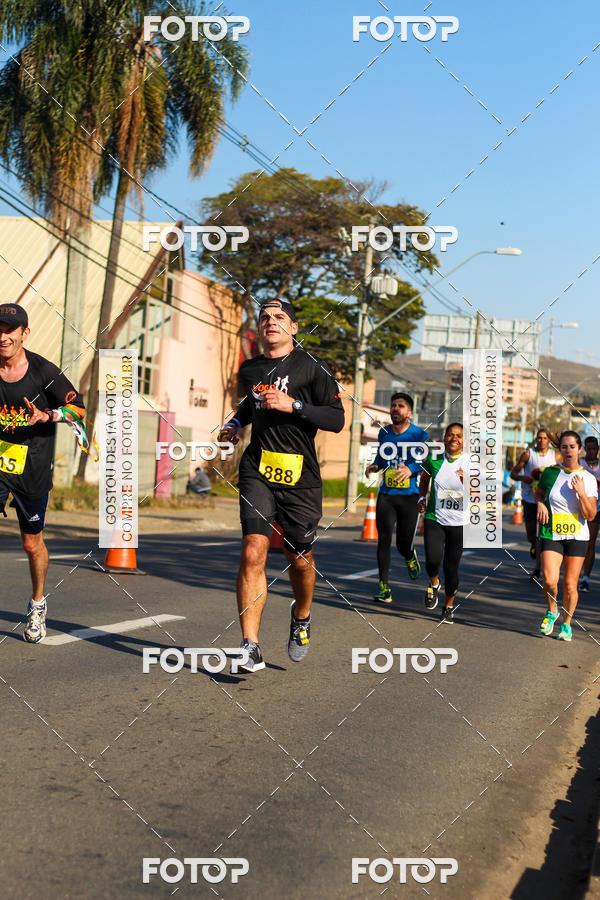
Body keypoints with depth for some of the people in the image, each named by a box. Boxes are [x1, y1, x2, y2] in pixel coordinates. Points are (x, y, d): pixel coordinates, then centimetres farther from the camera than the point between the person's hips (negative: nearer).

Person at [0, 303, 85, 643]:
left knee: (32, 543, 10)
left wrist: (47, 415, -20)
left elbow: (78, 408, -3)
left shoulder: (44, 371, -9)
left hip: (32, 469, -1)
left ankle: (38, 604, 32)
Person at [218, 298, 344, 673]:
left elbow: (336, 419, -6)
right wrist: (235, 423, 16)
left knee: (300, 559, 7)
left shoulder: (311, 367, -1)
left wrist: (293, 405, -17)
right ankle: (251, 648, -12)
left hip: (300, 475, -2)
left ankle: (301, 619, 38)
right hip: (257, 469, 2)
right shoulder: (249, 369, 14)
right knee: (253, 551, -14)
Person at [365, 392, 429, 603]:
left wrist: (411, 469, -22)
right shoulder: (384, 433, 9)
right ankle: (384, 587, -3)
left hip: (409, 496, -2)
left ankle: (410, 557, 39)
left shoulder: (419, 435, -3)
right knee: (384, 540, -8)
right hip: (386, 494, 2)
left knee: (404, 545, 1)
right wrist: (374, 466, 2)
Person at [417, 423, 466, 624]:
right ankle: (433, 584, 17)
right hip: (434, 519, 1)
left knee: (451, 566, 3)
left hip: (459, 523, -1)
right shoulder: (433, 460, -3)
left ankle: (449, 606, 28)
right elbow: (424, 478, 19)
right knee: (433, 560, -19)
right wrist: (422, 498, 6)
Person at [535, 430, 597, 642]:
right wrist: (540, 504, -2)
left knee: (570, 585, 1)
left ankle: (566, 624, 23)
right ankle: (552, 611, 16)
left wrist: (582, 493, -18)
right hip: (551, 534, 0)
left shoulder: (588, 479, -1)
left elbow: (590, 516, -4)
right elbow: (538, 493, 20)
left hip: (577, 536, 0)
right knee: (549, 580, -15)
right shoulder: (550, 472, 1)